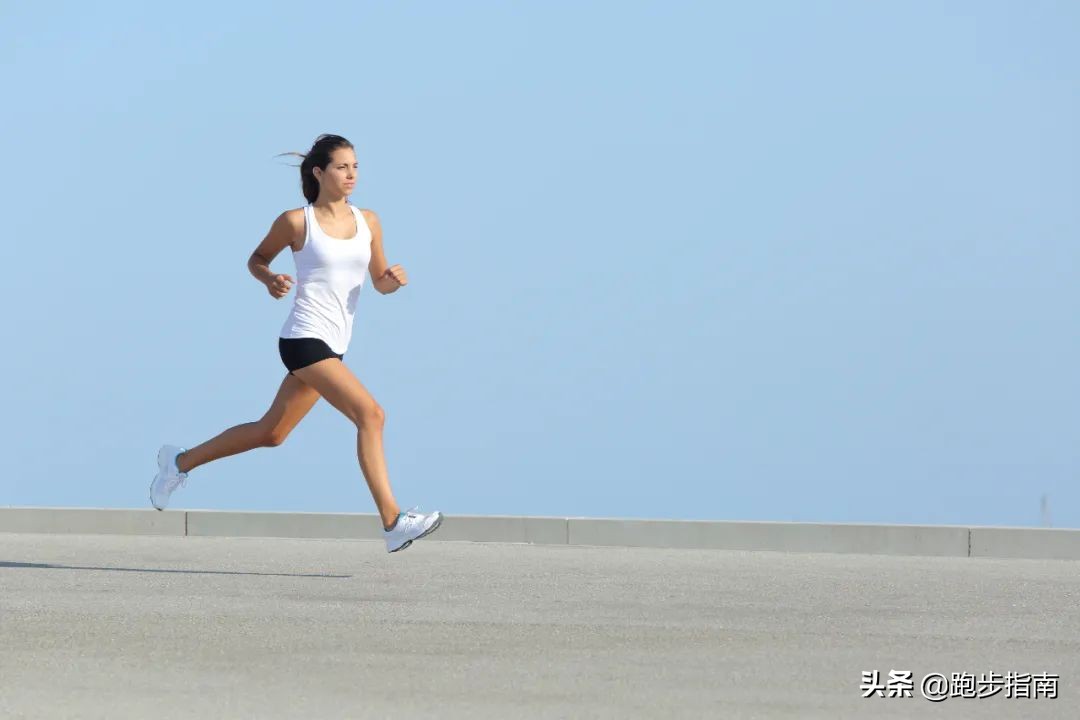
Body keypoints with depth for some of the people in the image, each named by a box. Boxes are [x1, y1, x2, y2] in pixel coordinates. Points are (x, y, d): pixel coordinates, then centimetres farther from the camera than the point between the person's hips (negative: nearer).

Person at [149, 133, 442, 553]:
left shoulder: (367, 222, 10)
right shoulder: (297, 222, -4)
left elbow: (380, 283, 16)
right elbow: (257, 259, 10)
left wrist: (393, 280, -7)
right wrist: (270, 280, -11)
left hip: (333, 346, 7)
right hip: (304, 339, -7)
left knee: (270, 433, 17)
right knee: (370, 414, -21)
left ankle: (181, 461, 35)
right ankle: (392, 523, -24)